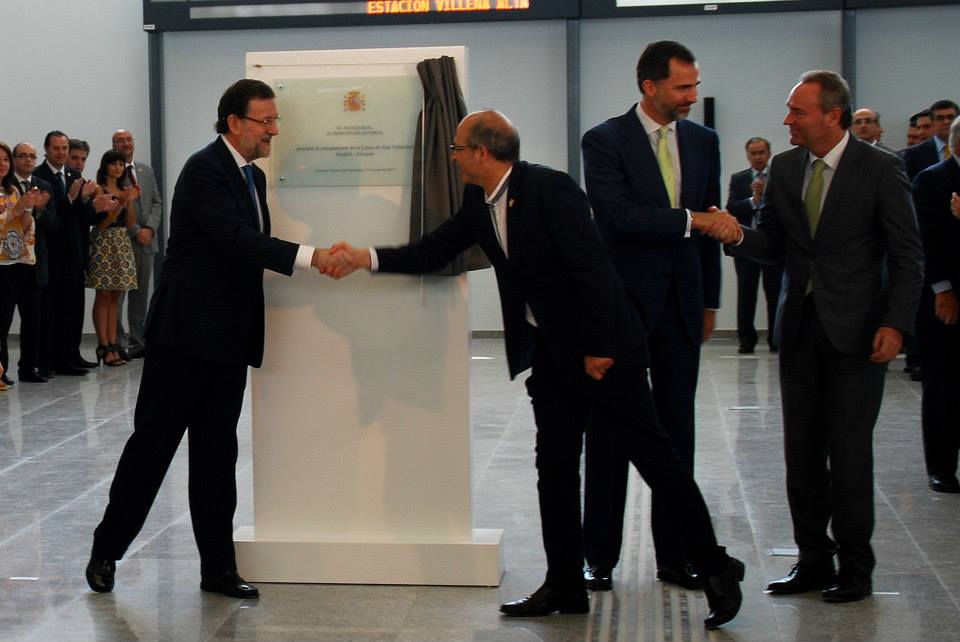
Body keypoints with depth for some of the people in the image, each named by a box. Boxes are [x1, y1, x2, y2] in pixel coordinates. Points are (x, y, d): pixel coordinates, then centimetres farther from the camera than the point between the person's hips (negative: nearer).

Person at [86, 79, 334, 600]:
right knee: (153, 442, 2)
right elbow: (238, 240, -27)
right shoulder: (204, 170, -14)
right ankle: (107, 550, 17)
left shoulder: (253, 176, 13)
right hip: (186, 331, -8)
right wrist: (311, 257, -34)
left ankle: (218, 566, 14)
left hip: (229, 337, 8)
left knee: (217, 452, 9)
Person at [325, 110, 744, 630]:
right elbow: (432, 252, 13)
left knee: (650, 452, -3)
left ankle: (715, 569, 8)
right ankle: (565, 586, 18)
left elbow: (593, 267, -22)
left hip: (602, 348, -8)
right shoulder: (478, 204, 7)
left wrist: (598, 347, -21)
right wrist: (365, 258, 2)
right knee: (554, 465, 9)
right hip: (549, 350, 8)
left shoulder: (549, 188, -19)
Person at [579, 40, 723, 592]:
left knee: (678, 431, 8)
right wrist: (686, 220, -18)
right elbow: (616, 215, -19)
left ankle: (675, 555, 16)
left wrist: (710, 301, 13)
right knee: (610, 432, 4)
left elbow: (709, 221, 14)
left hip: (681, 304, 5)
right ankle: (601, 557, 12)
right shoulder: (606, 141, -6)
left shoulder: (703, 141, 9)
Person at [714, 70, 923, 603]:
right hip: (800, 325, 5)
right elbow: (773, 244, 11)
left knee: (848, 450, -2)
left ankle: (855, 566, 11)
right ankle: (813, 558, 19)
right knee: (801, 450, 7)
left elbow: (907, 257, -5)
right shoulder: (785, 168, 8)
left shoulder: (879, 170, -7)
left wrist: (894, 323, -15)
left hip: (855, 329, -5)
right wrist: (739, 236, -11)